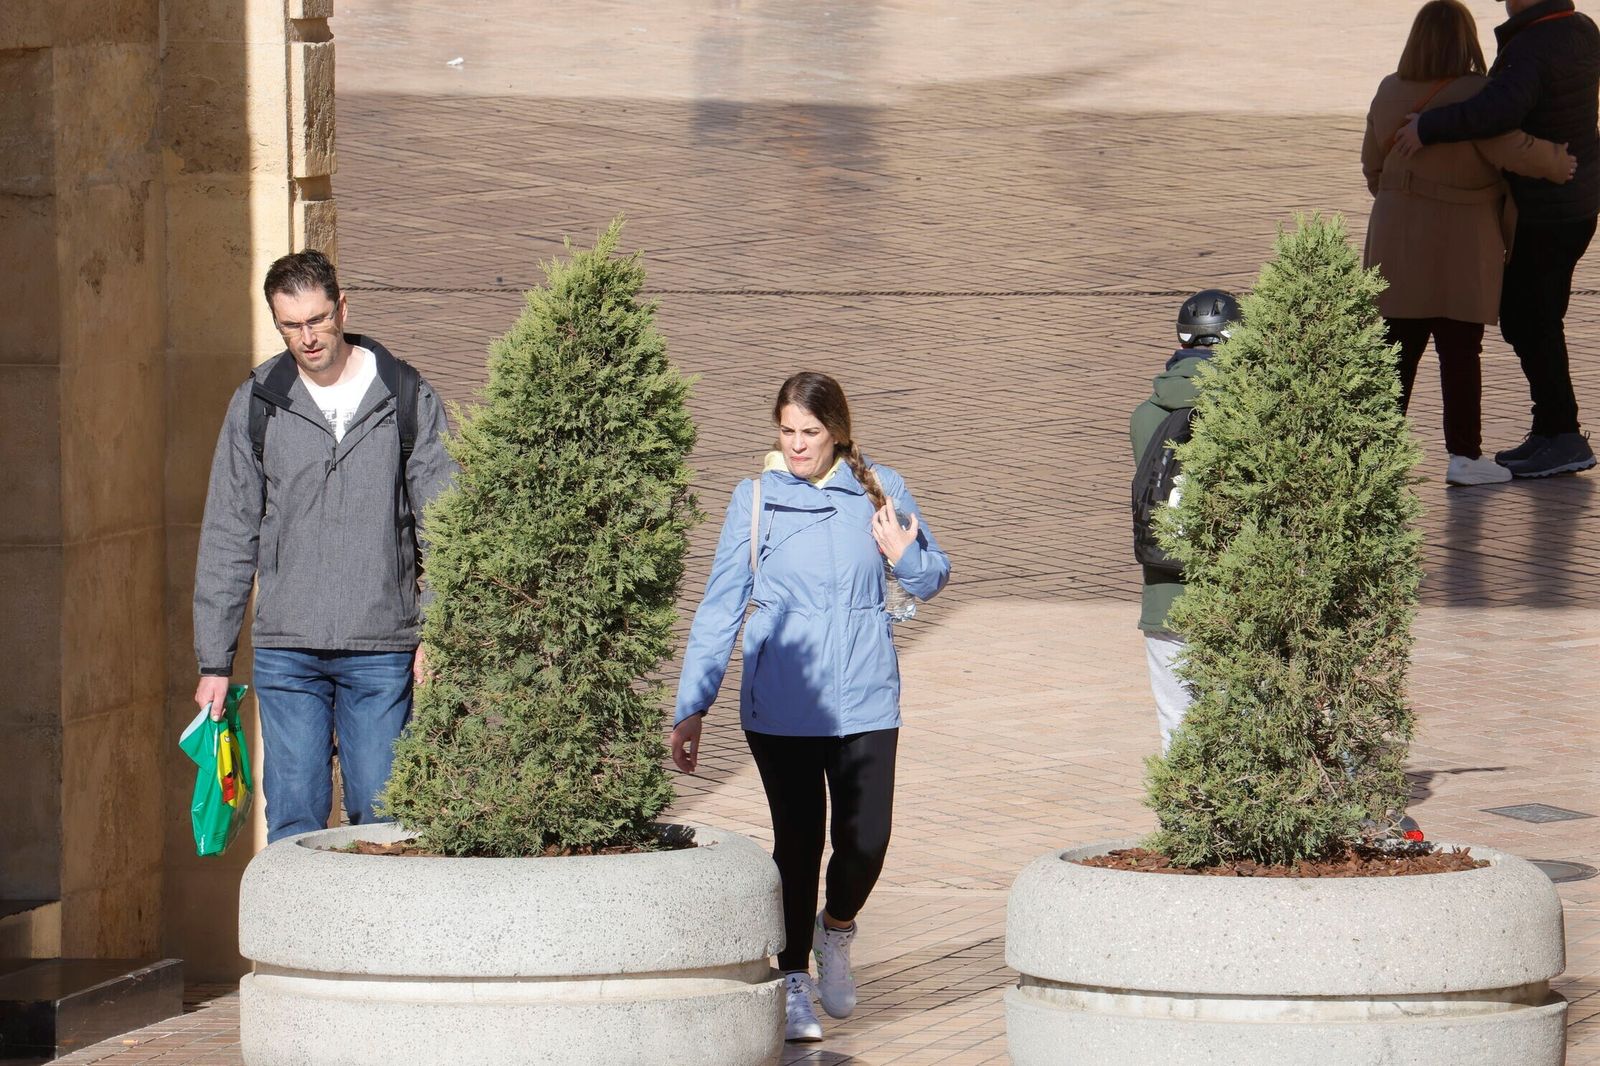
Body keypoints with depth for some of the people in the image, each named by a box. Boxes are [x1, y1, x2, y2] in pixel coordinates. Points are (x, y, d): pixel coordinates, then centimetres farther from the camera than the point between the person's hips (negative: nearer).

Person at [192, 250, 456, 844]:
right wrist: (214, 660, 5)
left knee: (381, 819, -1)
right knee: (294, 820, -1)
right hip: (287, 652, 1)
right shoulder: (256, 404, 6)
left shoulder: (408, 398, 4)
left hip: (382, 653, -1)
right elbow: (227, 538, 9)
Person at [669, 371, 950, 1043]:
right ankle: (793, 980, 14)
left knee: (866, 838, -6)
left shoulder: (879, 490, 4)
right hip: (780, 704, -1)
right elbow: (720, 609, 4)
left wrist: (903, 555, -8)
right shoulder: (756, 499, 1)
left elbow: (932, 580, 15)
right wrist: (691, 708, 1)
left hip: (864, 701, 1)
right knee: (798, 839, 0)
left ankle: (836, 928, 25)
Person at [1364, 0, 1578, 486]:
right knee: (1460, 351, 4)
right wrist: (1559, 163, -7)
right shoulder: (1473, 95, -18)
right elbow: (1512, 149, -25)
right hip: (1460, 241, -5)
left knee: (1397, 349, 10)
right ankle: (1464, 455, 9)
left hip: (1396, 234, 5)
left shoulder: (1390, 93, 1)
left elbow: (1372, 163, 11)